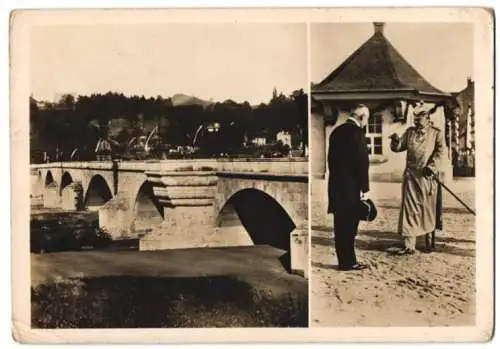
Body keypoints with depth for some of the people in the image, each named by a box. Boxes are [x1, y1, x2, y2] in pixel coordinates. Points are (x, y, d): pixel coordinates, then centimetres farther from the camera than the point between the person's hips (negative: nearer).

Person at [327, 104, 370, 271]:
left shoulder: (336, 131, 12)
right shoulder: (356, 132, -13)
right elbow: (361, 161, -15)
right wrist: (364, 188, -11)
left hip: (336, 185, 8)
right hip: (351, 186, -8)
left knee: (341, 224, 11)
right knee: (349, 225, -2)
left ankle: (344, 260, 17)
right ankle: (348, 262, 4)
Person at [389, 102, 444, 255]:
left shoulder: (436, 133, 5)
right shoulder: (410, 132, 14)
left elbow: (439, 151, -6)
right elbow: (398, 147, 10)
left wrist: (432, 166, -21)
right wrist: (396, 140, -12)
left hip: (428, 176, -2)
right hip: (411, 176, 2)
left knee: (428, 208, 6)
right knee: (409, 208, -2)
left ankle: (429, 242, 21)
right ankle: (409, 246, -1)